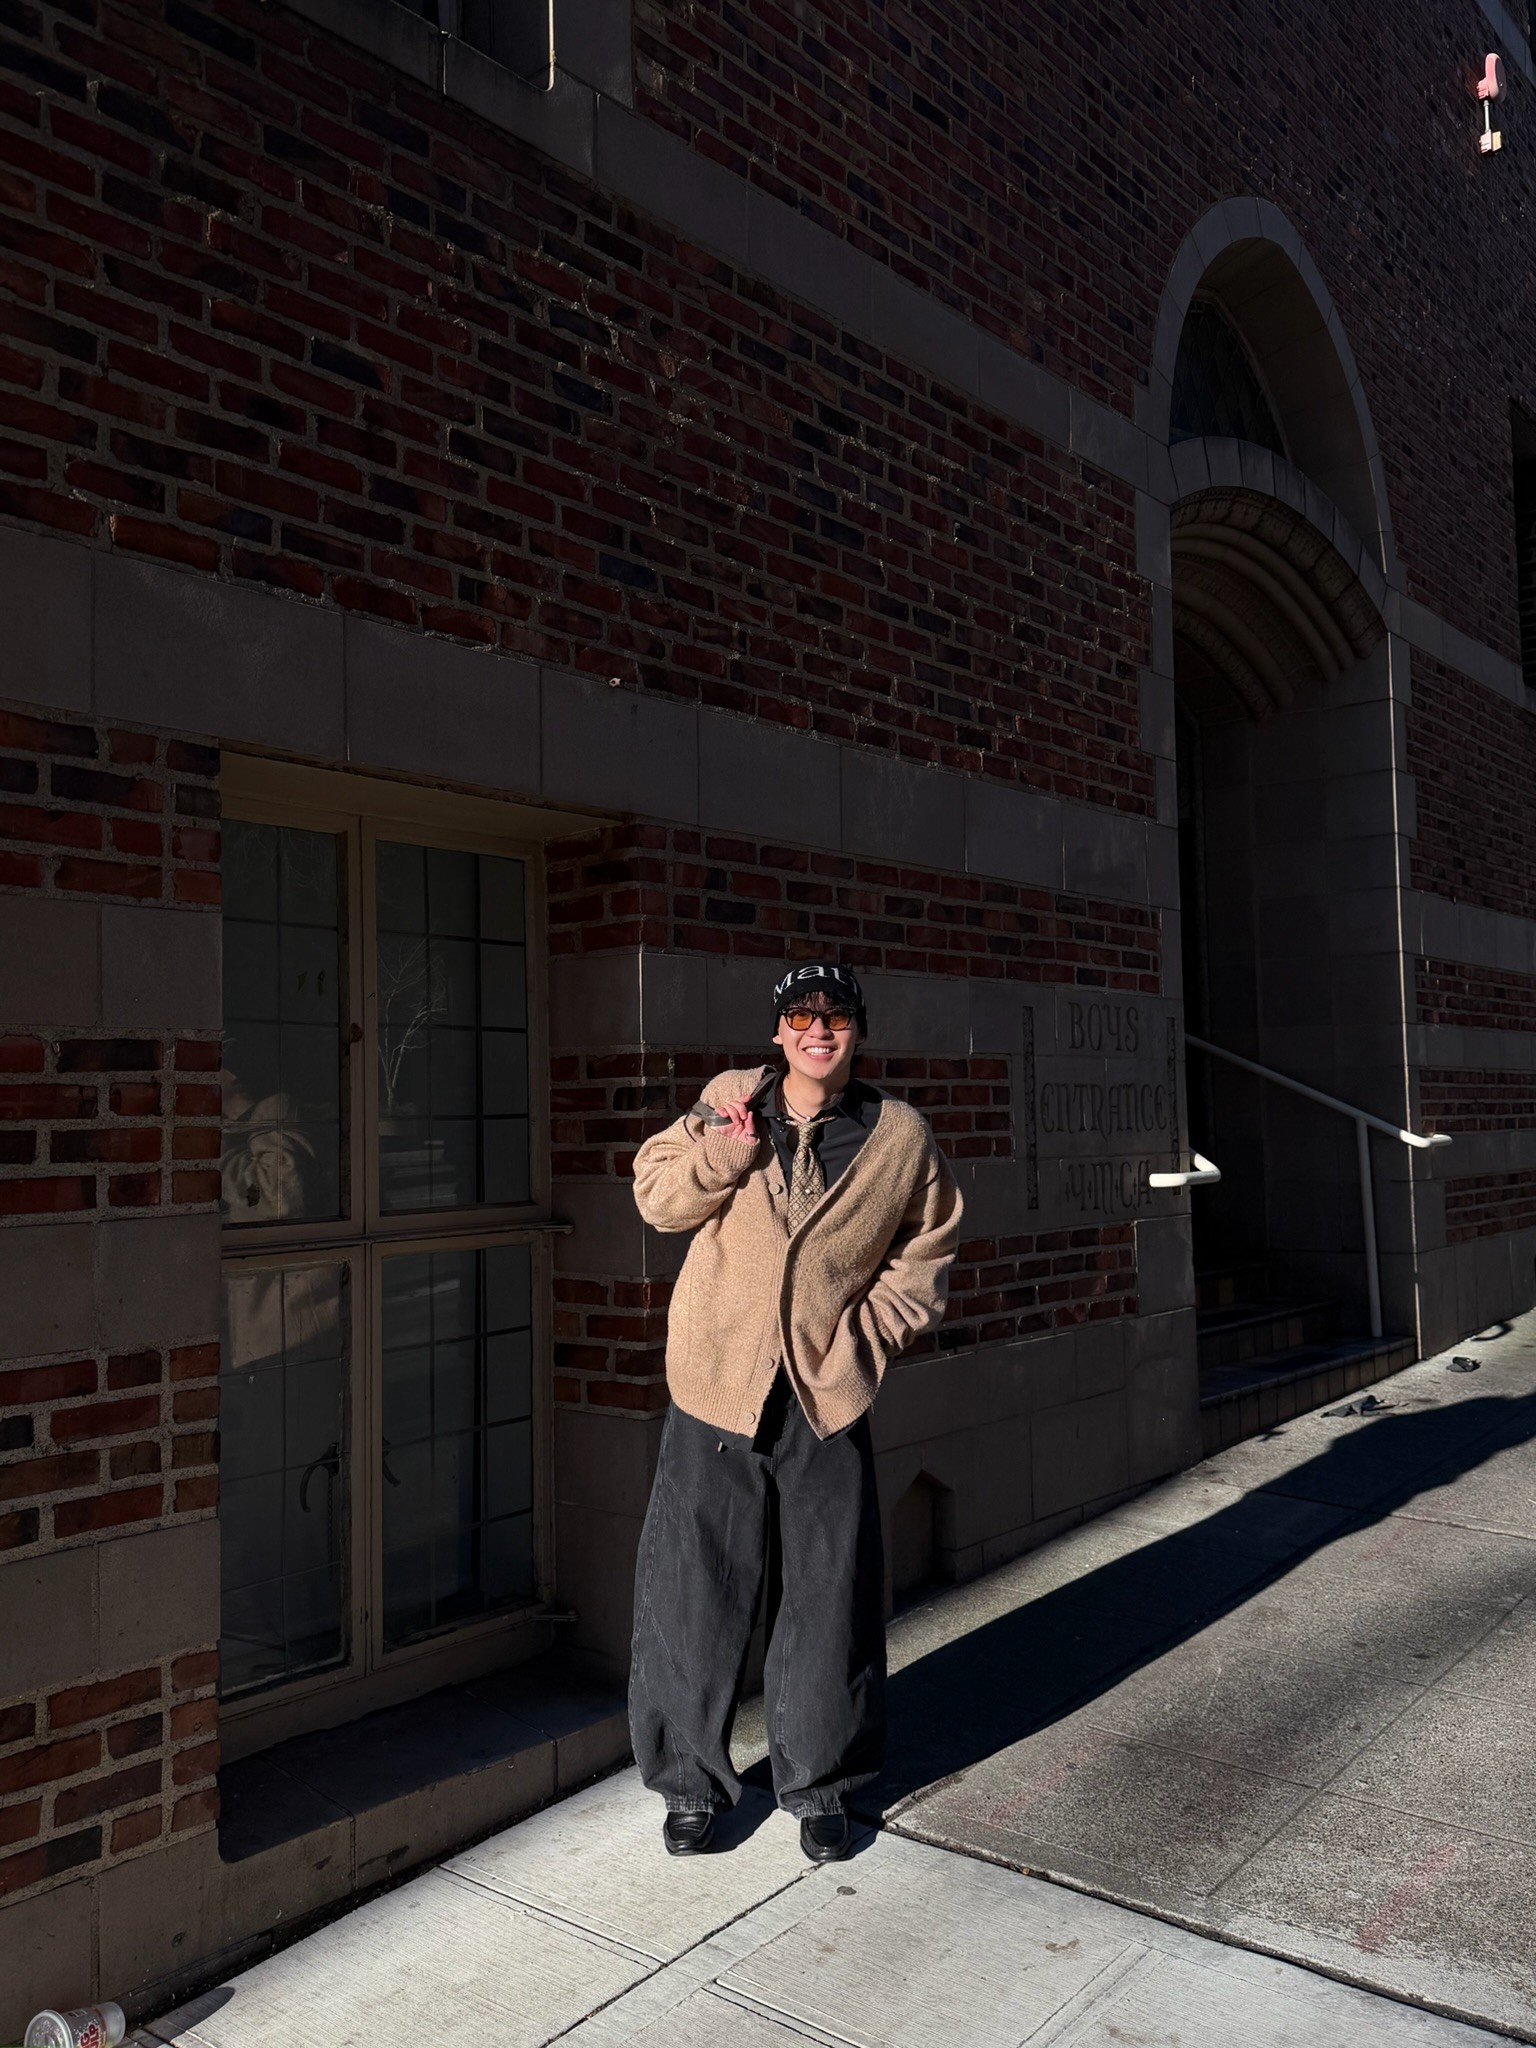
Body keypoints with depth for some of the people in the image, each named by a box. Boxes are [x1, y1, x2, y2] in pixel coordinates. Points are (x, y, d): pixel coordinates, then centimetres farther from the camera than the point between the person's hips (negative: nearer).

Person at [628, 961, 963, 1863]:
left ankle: (819, 1781, 32)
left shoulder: (901, 1136, 0)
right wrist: (729, 1142, -16)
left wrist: (862, 1334, -3)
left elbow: (926, 1257, 8)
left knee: (829, 1596, 11)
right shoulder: (730, 1102, 1)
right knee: (697, 1589, 8)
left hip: (827, 1396, 0)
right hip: (718, 1389, 0)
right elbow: (657, 1197, -1)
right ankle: (691, 1780, 28)